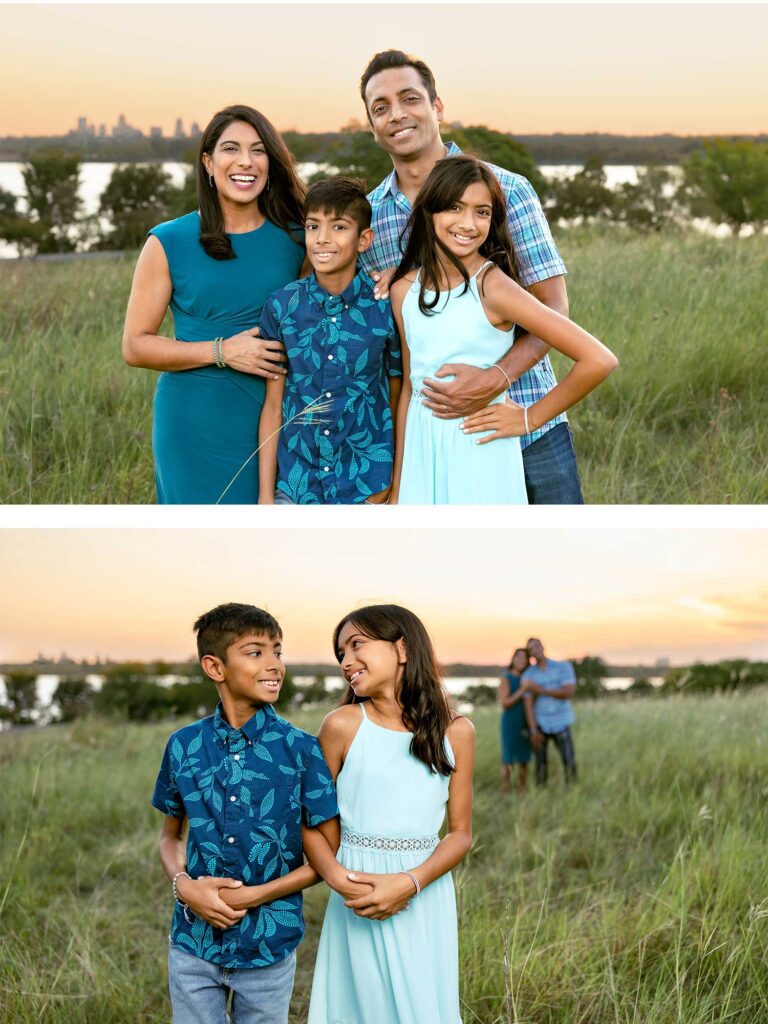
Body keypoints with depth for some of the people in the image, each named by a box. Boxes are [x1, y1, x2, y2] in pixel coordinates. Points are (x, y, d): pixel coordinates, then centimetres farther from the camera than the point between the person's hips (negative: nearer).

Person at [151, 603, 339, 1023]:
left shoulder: (301, 751, -8)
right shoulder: (184, 746, -1)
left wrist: (255, 896, -14)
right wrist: (184, 885, -8)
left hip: (268, 946, -1)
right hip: (194, 942, 1)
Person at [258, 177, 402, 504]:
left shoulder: (386, 309, -5)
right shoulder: (281, 306, -1)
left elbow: (397, 404, 3)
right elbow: (273, 406, 3)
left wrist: (393, 490, 2)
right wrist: (265, 495, 1)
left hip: (367, 489, -1)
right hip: (295, 486, 1)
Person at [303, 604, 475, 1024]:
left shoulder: (456, 733, 1)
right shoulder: (343, 726, -3)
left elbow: (460, 833, 1)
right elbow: (311, 824, 0)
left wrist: (409, 883, -15)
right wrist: (340, 879, -18)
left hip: (426, 899, 1)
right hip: (359, 907, -1)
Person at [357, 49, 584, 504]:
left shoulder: (507, 190, -4)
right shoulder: (367, 215, 7)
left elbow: (554, 307, -7)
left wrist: (495, 379, -24)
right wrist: (381, 296, -9)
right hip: (433, 432, 3)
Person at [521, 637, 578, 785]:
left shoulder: (564, 667, -1)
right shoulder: (527, 676, 0)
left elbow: (568, 692, -13)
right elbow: (528, 704, -5)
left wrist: (541, 690, -15)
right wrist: (534, 730, -14)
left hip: (560, 723, 0)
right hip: (540, 725, 0)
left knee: (569, 762, -5)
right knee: (541, 763, 1)